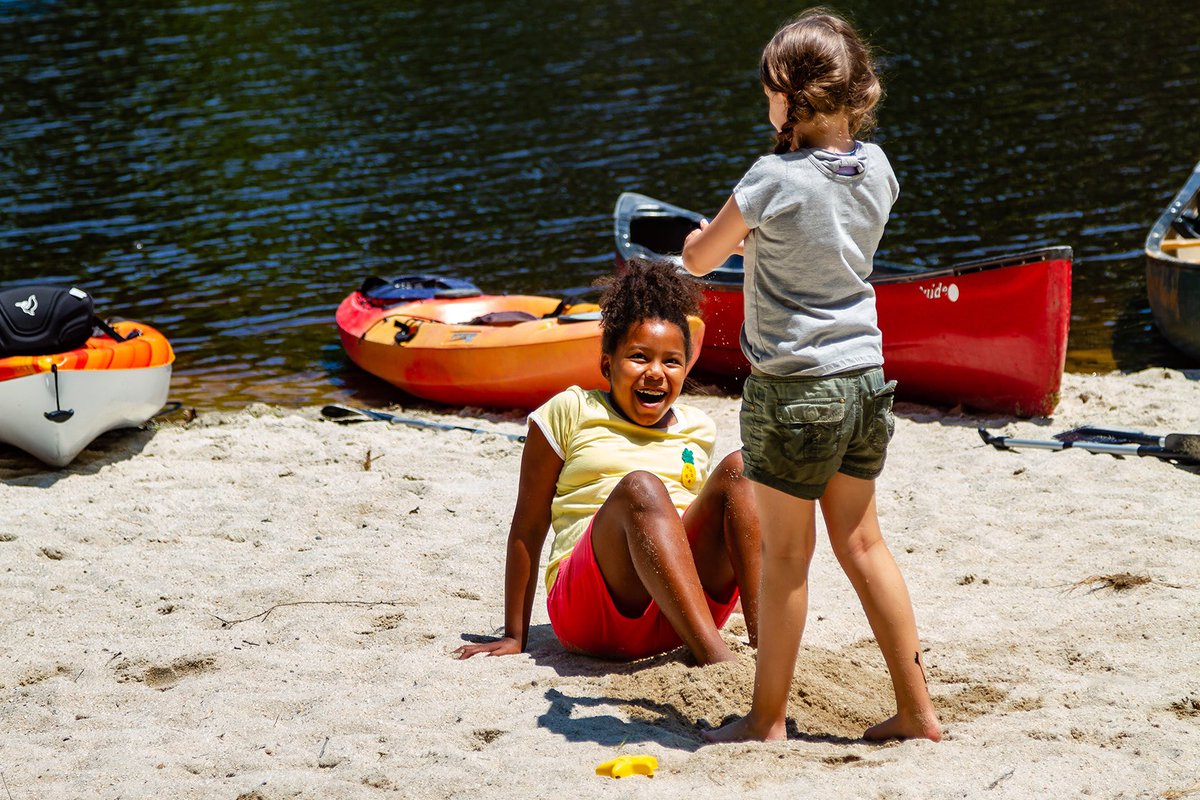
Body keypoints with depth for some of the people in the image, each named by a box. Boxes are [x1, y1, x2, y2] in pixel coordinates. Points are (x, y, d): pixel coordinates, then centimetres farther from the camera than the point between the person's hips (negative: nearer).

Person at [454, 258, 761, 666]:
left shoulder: (699, 429, 22)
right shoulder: (571, 412, 10)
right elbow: (528, 527, 10)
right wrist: (514, 636, 8)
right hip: (590, 610, -4)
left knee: (738, 468, -16)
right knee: (640, 487, -33)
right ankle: (718, 661, -51)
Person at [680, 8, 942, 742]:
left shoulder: (775, 180, -18)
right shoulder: (876, 167, 1)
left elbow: (698, 258, -5)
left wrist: (709, 233, 16)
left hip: (795, 389, -6)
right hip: (864, 378, 6)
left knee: (786, 557, 5)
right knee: (862, 544, 15)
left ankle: (769, 718, 17)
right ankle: (918, 709, 18)